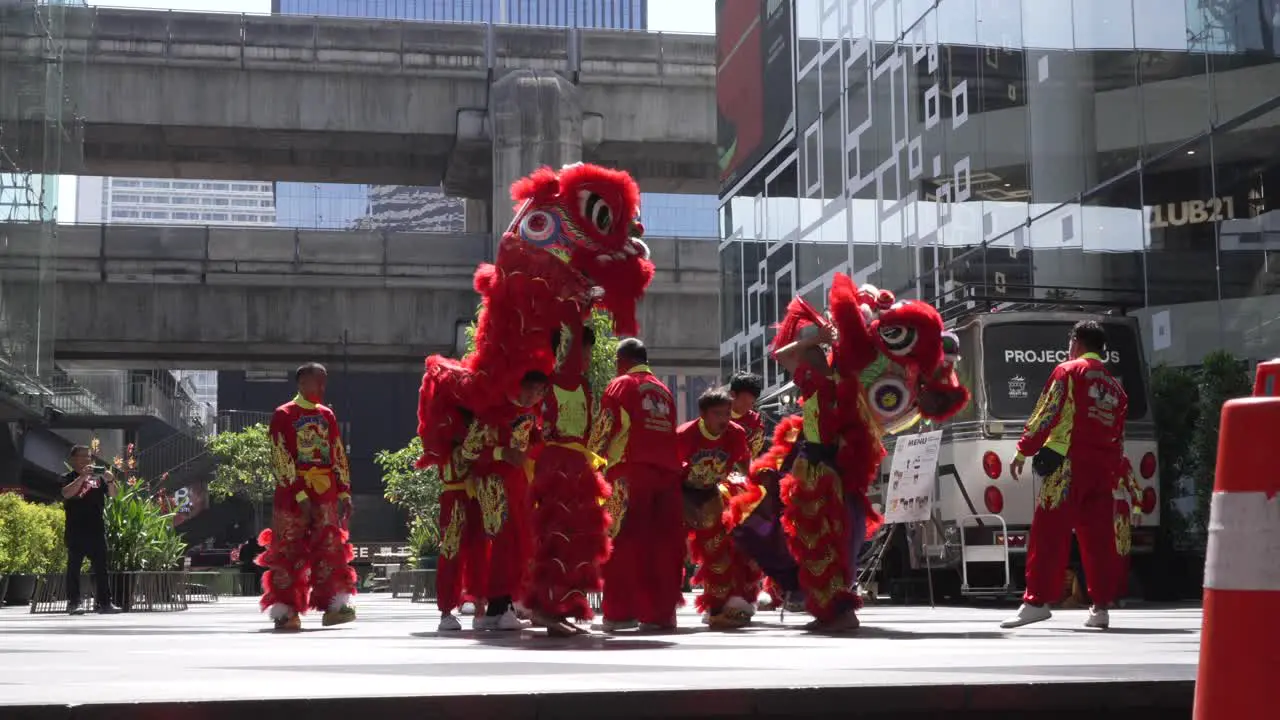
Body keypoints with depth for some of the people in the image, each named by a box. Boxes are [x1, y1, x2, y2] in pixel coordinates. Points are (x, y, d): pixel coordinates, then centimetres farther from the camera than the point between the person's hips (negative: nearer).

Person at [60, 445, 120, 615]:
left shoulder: (98, 477, 13)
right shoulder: (69, 478, 3)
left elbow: (113, 494, 5)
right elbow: (67, 493, -16)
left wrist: (110, 480, -15)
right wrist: (82, 477, -25)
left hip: (97, 528, 4)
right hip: (76, 529, -4)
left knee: (101, 566, 3)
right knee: (74, 566, -2)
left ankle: (103, 602, 5)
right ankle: (73, 603, -2)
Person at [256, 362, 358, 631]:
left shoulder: (327, 415, 14)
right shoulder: (283, 415, -1)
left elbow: (339, 457, 14)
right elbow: (282, 459, -9)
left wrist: (344, 493, 5)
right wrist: (300, 495, -16)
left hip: (326, 493, 4)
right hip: (292, 492, -4)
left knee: (330, 548, -4)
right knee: (288, 551, -1)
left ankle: (335, 605, -6)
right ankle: (285, 611, 3)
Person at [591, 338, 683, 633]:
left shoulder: (621, 385, 4)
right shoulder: (664, 390, 20)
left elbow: (603, 428, -1)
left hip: (631, 470, -5)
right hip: (668, 469, 5)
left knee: (623, 542, -3)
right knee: (664, 542, 4)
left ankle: (619, 613, -6)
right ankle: (663, 612, 3)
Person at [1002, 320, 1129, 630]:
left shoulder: (1068, 371, 2)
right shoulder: (1115, 386, 21)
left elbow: (1046, 414, -6)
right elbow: (1119, 439, 20)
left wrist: (1023, 451, -2)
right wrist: (1114, 477, 24)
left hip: (1069, 464, -6)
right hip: (1103, 470, 6)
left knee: (1049, 532, -9)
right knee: (1098, 537, 9)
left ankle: (1036, 601, -15)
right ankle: (1101, 607, 9)